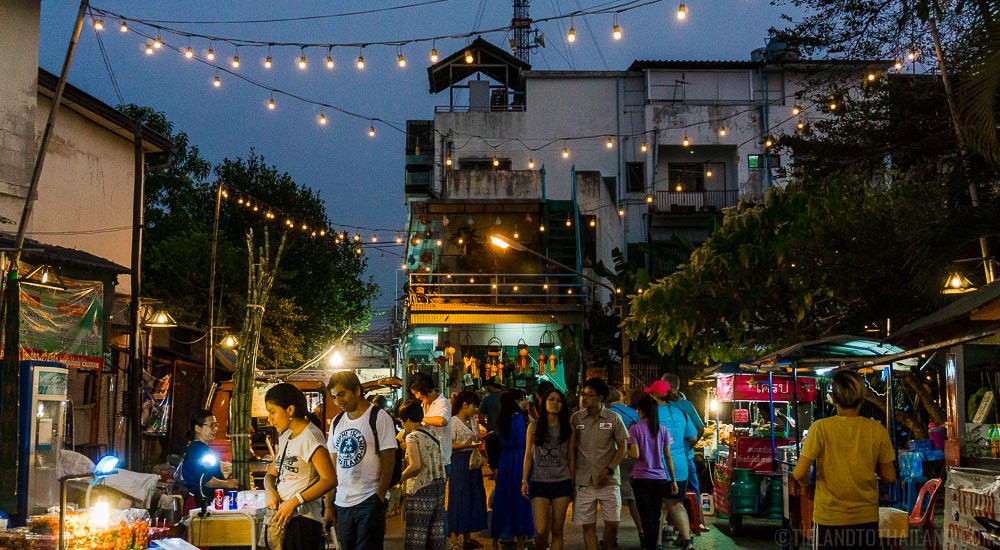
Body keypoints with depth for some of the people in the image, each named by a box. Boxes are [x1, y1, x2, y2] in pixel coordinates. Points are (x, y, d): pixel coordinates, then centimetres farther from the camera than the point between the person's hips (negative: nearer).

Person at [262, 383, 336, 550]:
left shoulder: (309, 436, -11)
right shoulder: (284, 437, 17)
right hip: (281, 518, 8)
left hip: (302, 519, -8)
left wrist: (295, 501, -22)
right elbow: (271, 473, 18)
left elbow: (329, 480, -18)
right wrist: (270, 491, -4)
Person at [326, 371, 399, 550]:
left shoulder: (379, 418, -5)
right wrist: (329, 506, 7)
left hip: (369, 502, -6)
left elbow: (388, 463, -8)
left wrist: (379, 499, -14)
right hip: (341, 504, 6)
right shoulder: (336, 423, 12)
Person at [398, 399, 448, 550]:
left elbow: (415, 465, -21)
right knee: (437, 537, 10)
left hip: (421, 491, -8)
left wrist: (398, 479, -9)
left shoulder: (413, 437, -10)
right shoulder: (432, 436, 13)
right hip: (438, 487, 8)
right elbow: (439, 465, 12)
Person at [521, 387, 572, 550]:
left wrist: (573, 484, 6)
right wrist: (524, 480, -1)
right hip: (539, 482, -1)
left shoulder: (567, 428, 5)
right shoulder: (534, 426, 4)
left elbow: (570, 457, 8)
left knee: (557, 530, 3)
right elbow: (528, 455, 6)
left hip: (562, 483, 1)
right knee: (541, 530, -8)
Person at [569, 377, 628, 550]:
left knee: (612, 523, 1)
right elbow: (571, 449, 5)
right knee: (588, 526, 1)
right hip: (584, 482, 1)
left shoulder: (614, 419, 0)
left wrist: (609, 469, -10)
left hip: (609, 481, -1)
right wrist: (571, 478, -1)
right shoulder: (576, 418, 3)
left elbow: (622, 447, 3)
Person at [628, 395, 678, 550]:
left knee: (647, 518, -1)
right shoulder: (663, 430, 5)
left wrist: (626, 451, 10)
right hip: (660, 478, 3)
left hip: (642, 478, -3)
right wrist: (673, 480, 10)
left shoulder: (635, 429, -5)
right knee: (655, 517, 13)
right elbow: (668, 457, 5)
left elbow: (636, 455, -12)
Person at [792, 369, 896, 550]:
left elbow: (799, 473, -14)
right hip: (866, 518, 2)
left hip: (830, 518, -2)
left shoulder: (821, 428, -12)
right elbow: (889, 477, 0)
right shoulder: (877, 430, -5)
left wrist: (808, 484, 6)